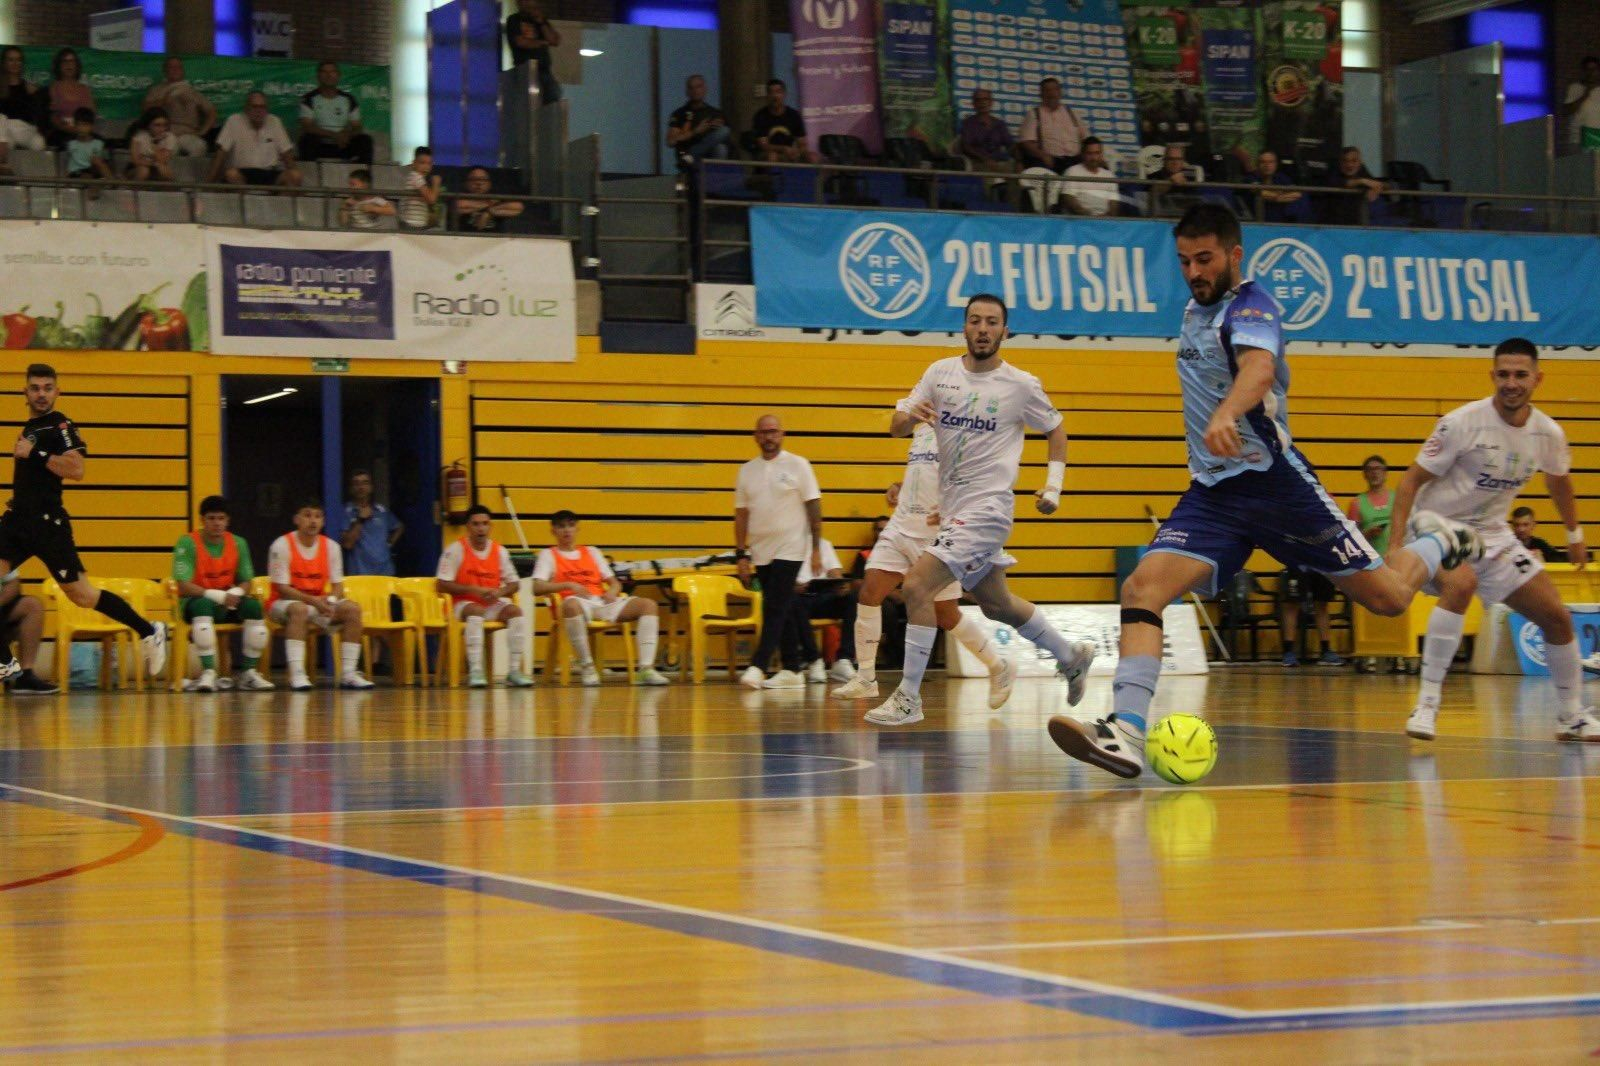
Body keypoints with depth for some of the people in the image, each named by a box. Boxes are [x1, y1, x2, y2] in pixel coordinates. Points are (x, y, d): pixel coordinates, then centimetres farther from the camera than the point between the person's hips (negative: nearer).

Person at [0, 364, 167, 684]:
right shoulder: (29, 427, 19)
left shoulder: (59, 426, -9)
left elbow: (77, 469, -24)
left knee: (82, 595, -2)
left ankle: (149, 632, 14)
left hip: (46, 522, -8)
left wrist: (34, 454, -24)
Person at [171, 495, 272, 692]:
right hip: (197, 602, -4)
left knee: (253, 606, -24)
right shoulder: (188, 543, -12)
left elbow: (246, 582, 6)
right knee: (203, 604, -38)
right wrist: (219, 595, -27)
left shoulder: (238, 543, 3)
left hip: (228, 604, 4)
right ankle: (208, 672, -38)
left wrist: (235, 593, -19)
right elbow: (183, 586, -19)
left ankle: (247, 672, -14)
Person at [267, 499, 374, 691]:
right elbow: (281, 588, -17)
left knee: (352, 608, -17)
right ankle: (296, 674, -44)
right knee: (300, 609, -39)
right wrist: (313, 601, -29)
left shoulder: (330, 546, 2)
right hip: (282, 603, -5)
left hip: (319, 603, 5)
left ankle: (348, 673, -17)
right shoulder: (282, 545, -13)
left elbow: (338, 585, 2)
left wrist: (330, 600, -22)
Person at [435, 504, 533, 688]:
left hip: (493, 604, 4)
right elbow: (442, 585, -11)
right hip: (464, 603, -4)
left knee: (516, 611, -23)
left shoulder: (500, 550, 5)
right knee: (475, 612, -37)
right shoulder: (456, 550, -7)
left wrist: (500, 592, -13)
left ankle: (514, 671, -22)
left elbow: (514, 583, 10)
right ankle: (475, 671, -41)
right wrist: (473, 590, -19)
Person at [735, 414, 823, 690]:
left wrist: (816, 548, -8)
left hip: (790, 550, -5)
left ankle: (757, 666, -18)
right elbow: (741, 514, 10)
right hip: (761, 553, 5)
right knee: (781, 612, 7)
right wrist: (741, 554, 5)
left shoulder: (797, 465, -1)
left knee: (775, 609, -12)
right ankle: (792, 669, 11)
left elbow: (814, 508, -3)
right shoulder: (747, 470, 9)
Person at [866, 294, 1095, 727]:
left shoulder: (1021, 385, -7)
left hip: (986, 508, -7)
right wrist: (911, 416, -22)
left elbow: (1056, 429, 8)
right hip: (951, 508, 7)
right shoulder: (941, 372, 4)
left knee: (916, 585, -19)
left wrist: (1054, 485, -1)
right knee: (996, 603, 20)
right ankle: (1071, 656, 41)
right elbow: (896, 427, 1)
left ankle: (908, 698, -12)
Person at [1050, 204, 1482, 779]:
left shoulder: (1250, 306, -15)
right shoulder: (1195, 311, 11)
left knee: (1389, 596, 1)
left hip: (1274, 479, -6)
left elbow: (1259, 367, -38)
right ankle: (1125, 733, -31)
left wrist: (1226, 414, -57)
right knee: (1142, 587, -20)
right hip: (1211, 493, 6)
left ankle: (1436, 542, 36)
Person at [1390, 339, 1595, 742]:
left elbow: (1559, 481, 18)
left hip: (1492, 533, 6)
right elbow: (1411, 480, -16)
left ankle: (1572, 716, 23)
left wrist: (1574, 534, 29)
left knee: (1556, 615, 3)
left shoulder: (1549, 434, -5)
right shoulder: (1463, 422, -21)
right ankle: (1427, 704, -33)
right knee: (1461, 584, -37)